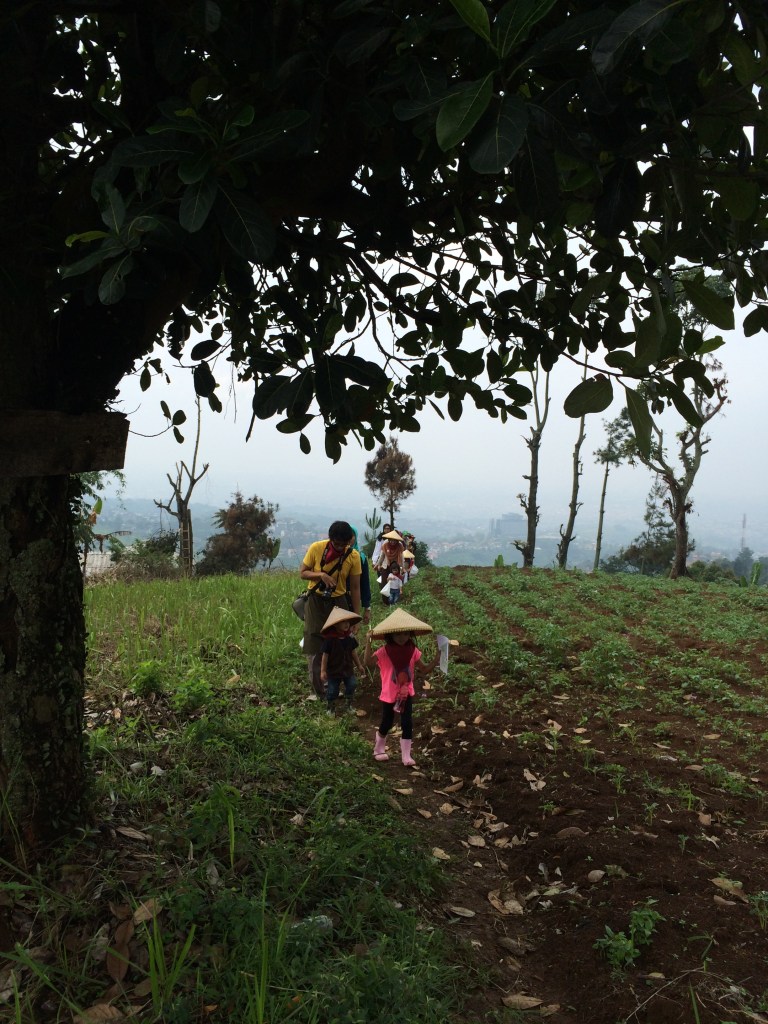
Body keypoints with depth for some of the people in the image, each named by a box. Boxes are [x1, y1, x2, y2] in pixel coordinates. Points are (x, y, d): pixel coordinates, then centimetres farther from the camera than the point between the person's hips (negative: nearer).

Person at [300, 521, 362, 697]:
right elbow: (302, 573, -4)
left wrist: (356, 615, -5)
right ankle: (318, 691, 16)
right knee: (313, 649, 2)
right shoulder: (316, 548, -15)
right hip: (316, 602, 0)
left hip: (338, 602, 1)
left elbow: (355, 587, -5)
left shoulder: (353, 556, -12)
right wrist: (321, 574, -24)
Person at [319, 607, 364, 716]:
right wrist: (323, 671, -14)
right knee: (332, 689, 8)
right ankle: (331, 707, 33)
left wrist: (359, 665, 13)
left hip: (348, 668, 4)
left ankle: (349, 703, 36)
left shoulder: (350, 636, -8)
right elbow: (325, 655, -17)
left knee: (352, 685, 11)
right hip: (333, 670, -4)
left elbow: (353, 652, 6)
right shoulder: (330, 638, -23)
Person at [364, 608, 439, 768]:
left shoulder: (413, 651, -6)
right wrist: (368, 643, -43)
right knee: (387, 724, 11)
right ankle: (379, 750, 35)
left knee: (407, 724, 0)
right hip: (389, 695, -2)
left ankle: (406, 756, 12)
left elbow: (425, 670, 2)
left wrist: (437, 658, -12)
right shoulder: (384, 651, -18)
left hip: (406, 694, 3)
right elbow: (367, 662, -33)